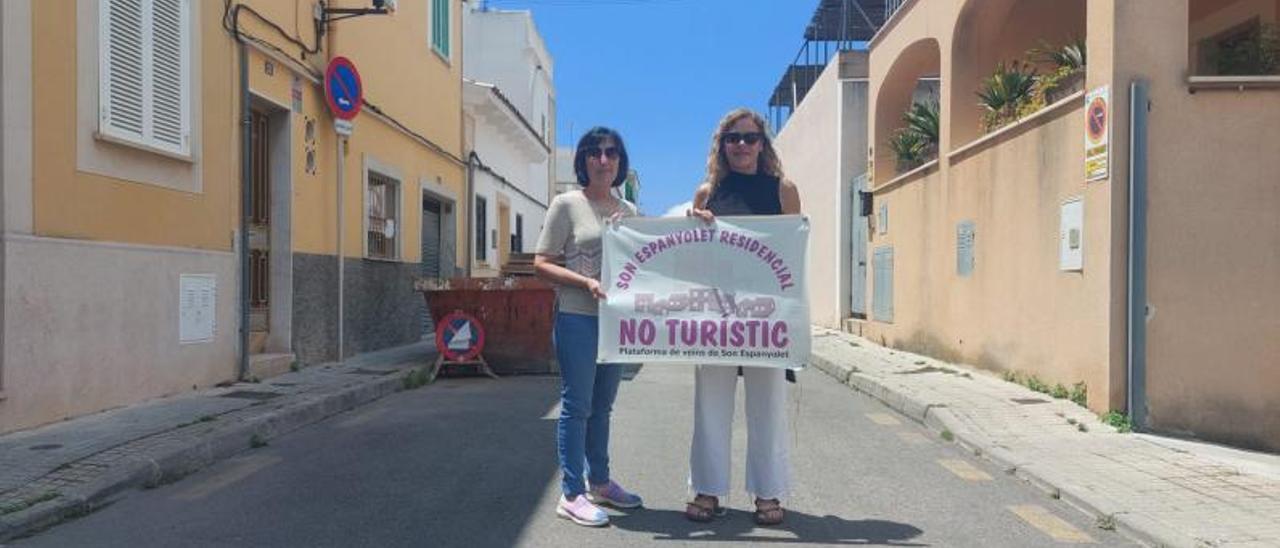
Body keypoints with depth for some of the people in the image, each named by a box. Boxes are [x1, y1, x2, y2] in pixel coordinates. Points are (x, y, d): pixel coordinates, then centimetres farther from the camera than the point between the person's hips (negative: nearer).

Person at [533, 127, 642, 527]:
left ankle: (600, 482, 29)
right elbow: (541, 263, -7)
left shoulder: (629, 211, 12)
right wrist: (586, 283, -19)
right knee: (577, 404, -1)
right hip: (578, 318, -5)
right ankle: (571, 494, 9)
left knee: (602, 405, 16)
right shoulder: (567, 204, -3)